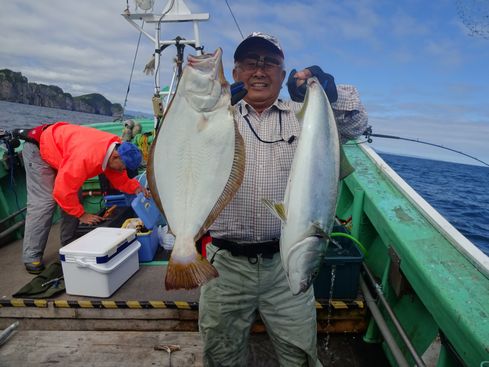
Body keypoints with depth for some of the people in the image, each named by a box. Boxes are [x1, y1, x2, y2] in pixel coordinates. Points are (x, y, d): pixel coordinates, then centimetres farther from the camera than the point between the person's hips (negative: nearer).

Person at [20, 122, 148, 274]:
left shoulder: (117, 148, -17)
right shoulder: (87, 157, -42)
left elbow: (120, 179, -3)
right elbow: (63, 191, -35)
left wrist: (136, 187, -20)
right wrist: (82, 214, -24)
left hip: (58, 149, 8)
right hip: (37, 149, -8)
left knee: (75, 197, 2)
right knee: (43, 202, -14)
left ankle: (68, 246, 12)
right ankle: (31, 257, -5)